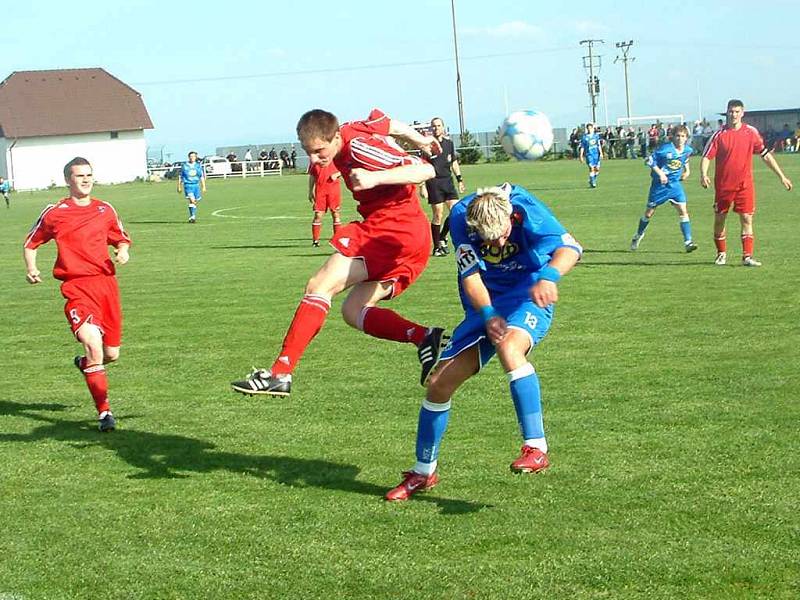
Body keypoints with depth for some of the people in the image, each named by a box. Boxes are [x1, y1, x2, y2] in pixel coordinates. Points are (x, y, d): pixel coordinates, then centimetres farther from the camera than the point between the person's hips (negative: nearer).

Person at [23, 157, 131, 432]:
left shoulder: (105, 210, 12)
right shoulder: (54, 213, 3)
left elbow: (122, 239, 24)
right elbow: (30, 243, 15)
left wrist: (123, 252, 2)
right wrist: (31, 269, -1)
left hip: (106, 282, 4)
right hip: (77, 286, -4)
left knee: (111, 354, 7)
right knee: (93, 342, -24)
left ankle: (85, 363, 45)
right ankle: (104, 412, -16)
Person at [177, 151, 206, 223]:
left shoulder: (198, 166, 9)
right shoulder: (184, 166, 2)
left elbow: (202, 177, 13)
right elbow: (180, 177, 9)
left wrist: (203, 187, 9)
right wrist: (179, 187, 8)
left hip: (196, 185, 3)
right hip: (188, 185, -3)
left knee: (195, 202, 8)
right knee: (192, 200, -21)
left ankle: (193, 217, 23)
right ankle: (192, 216, -19)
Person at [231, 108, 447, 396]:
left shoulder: (358, 145, -17)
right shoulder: (354, 130, 9)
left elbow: (425, 170, -23)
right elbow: (392, 125, 29)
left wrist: (375, 178, -34)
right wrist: (421, 140, 46)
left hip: (391, 228, -11)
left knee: (319, 285, -15)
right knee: (353, 312, 8)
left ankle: (280, 374, -22)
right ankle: (425, 338, -9)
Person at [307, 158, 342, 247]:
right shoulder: (314, 161, 7)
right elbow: (312, 176, 12)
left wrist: (337, 174, -12)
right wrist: (310, 192, 10)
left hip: (333, 187, -1)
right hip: (320, 189, 1)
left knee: (336, 213, 3)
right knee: (318, 214, -2)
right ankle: (315, 240, 5)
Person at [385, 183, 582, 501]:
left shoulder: (525, 208, -25)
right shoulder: (461, 216, -18)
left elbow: (570, 247, -33)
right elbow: (471, 276, -17)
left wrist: (549, 275, -53)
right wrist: (488, 316, -33)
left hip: (528, 299, -4)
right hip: (486, 305, 4)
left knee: (509, 346, -37)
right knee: (440, 383, -1)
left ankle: (536, 449, -35)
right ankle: (423, 473, 19)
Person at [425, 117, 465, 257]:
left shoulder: (449, 142, 10)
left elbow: (454, 162, 20)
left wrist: (460, 179, 16)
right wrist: (422, 185, -10)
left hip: (448, 180, 5)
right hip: (434, 182, -5)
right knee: (438, 215, -4)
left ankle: (442, 238, 15)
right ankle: (437, 247, 5)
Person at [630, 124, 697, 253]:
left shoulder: (688, 150, -3)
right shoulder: (665, 149, -21)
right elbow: (649, 160, -16)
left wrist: (687, 169, 8)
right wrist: (660, 173, -23)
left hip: (675, 183, 3)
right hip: (660, 184, -3)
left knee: (683, 210, -12)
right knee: (649, 213, 9)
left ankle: (688, 242, -12)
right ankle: (638, 236, 33)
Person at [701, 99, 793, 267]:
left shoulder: (751, 132, 1)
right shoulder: (719, 134, -4)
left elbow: (765, 155, 7)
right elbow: (706, 156, -6)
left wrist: (781, 176, 7)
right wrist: (703, 175, -25)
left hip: (745, 184, 0)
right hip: (723, 185, 0)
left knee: (747, 219, -7)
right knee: (719, 220, 8)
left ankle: (747, 256, -6)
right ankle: (721, 253, 26)